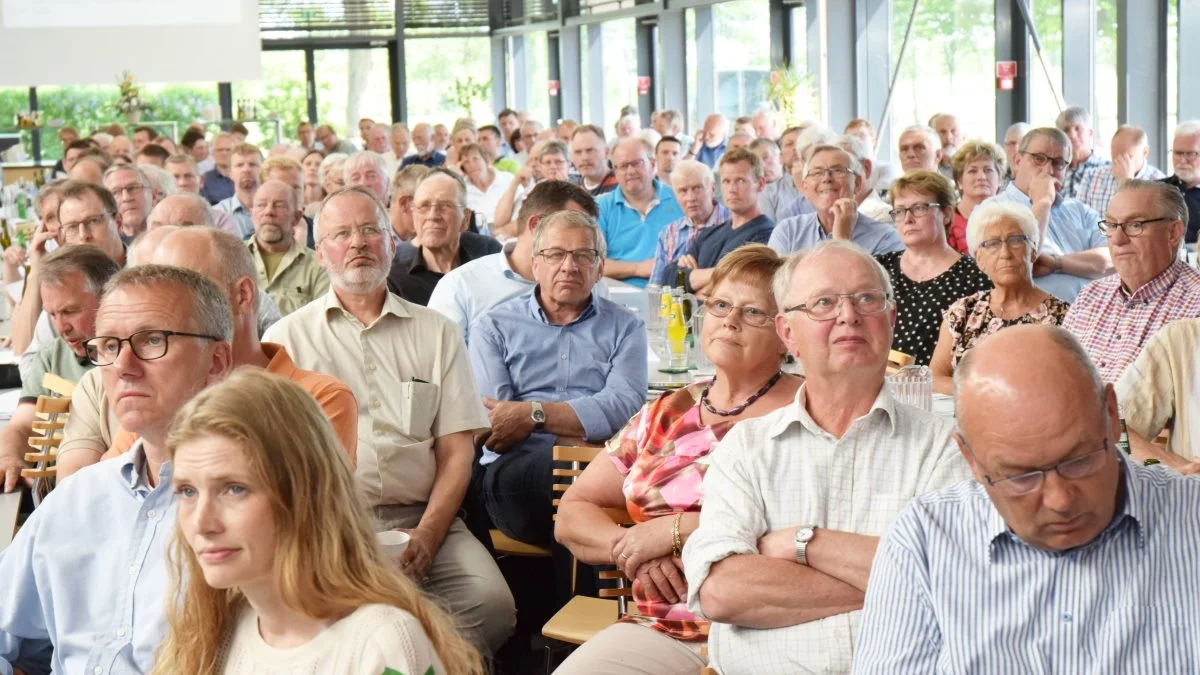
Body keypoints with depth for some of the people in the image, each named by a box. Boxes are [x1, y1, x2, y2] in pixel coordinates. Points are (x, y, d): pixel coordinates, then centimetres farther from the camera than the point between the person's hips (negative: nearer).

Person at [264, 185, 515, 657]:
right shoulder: (287, 338, 12)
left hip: (420, 518, 2)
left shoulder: (436, 333, 16)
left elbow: (456, 450, 10)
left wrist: (427, 535, -6)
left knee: (491, 604, -25)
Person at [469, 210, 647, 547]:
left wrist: (533, 414, -9)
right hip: (515, 469, -1)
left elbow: (625, 406, -1)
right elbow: (489, 426, 1)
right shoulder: (494, 326, 19)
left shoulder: (625, 327, 21)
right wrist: (587, 423, -7)